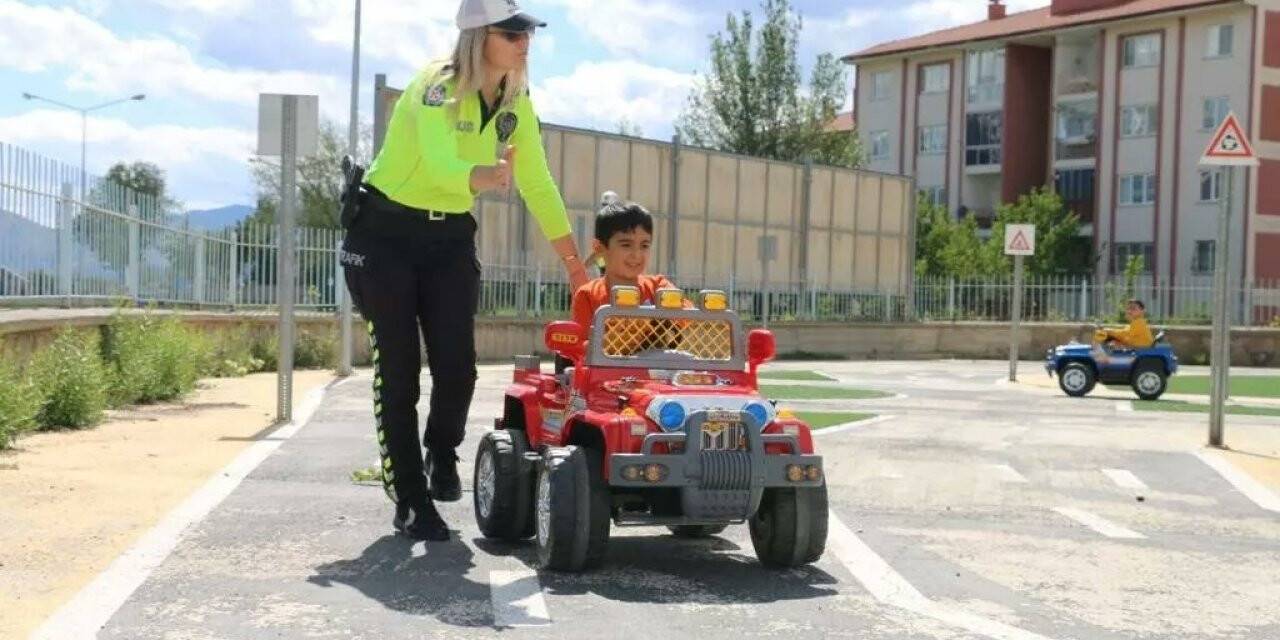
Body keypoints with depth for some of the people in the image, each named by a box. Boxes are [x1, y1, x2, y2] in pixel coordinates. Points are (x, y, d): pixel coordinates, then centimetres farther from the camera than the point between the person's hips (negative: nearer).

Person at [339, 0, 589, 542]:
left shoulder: (517, 104, -1)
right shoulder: (436, 87, -21)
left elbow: (538, 185, 7)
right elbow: (441, 165, -39)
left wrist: (574, 262, 9)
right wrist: (486, 176, -61)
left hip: (450, 238, 5)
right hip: (385, 234, -5)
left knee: (457, 366, -6)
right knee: (398, 369, -5)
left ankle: (442, 456, 24)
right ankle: (410, 501, 5)